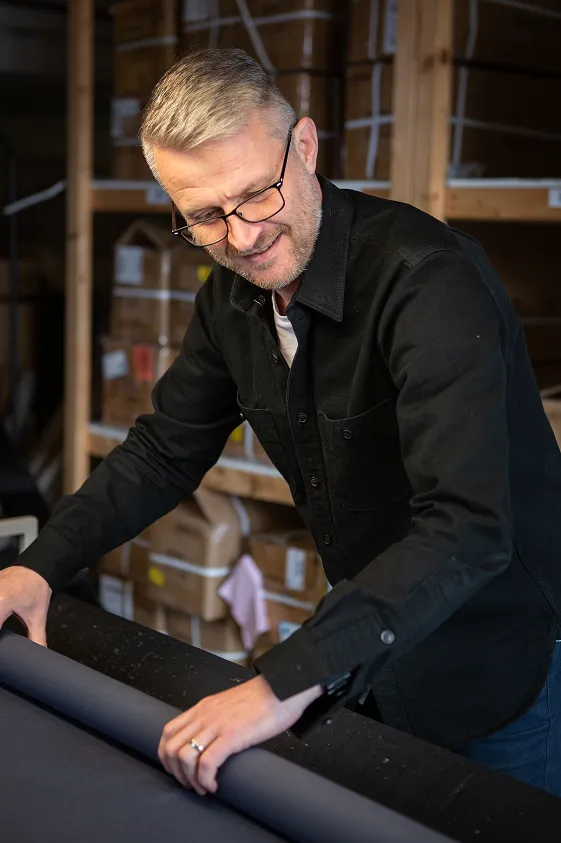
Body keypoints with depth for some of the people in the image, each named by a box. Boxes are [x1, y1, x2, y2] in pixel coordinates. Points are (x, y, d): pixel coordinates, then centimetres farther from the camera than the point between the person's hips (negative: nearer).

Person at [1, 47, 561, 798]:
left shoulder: (427, 278, -29)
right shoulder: (233, 297, -3)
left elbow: (467, 528, -38)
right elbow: (165, 453, 8)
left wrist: (290, 680, -43)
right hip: (372, 655, 7)